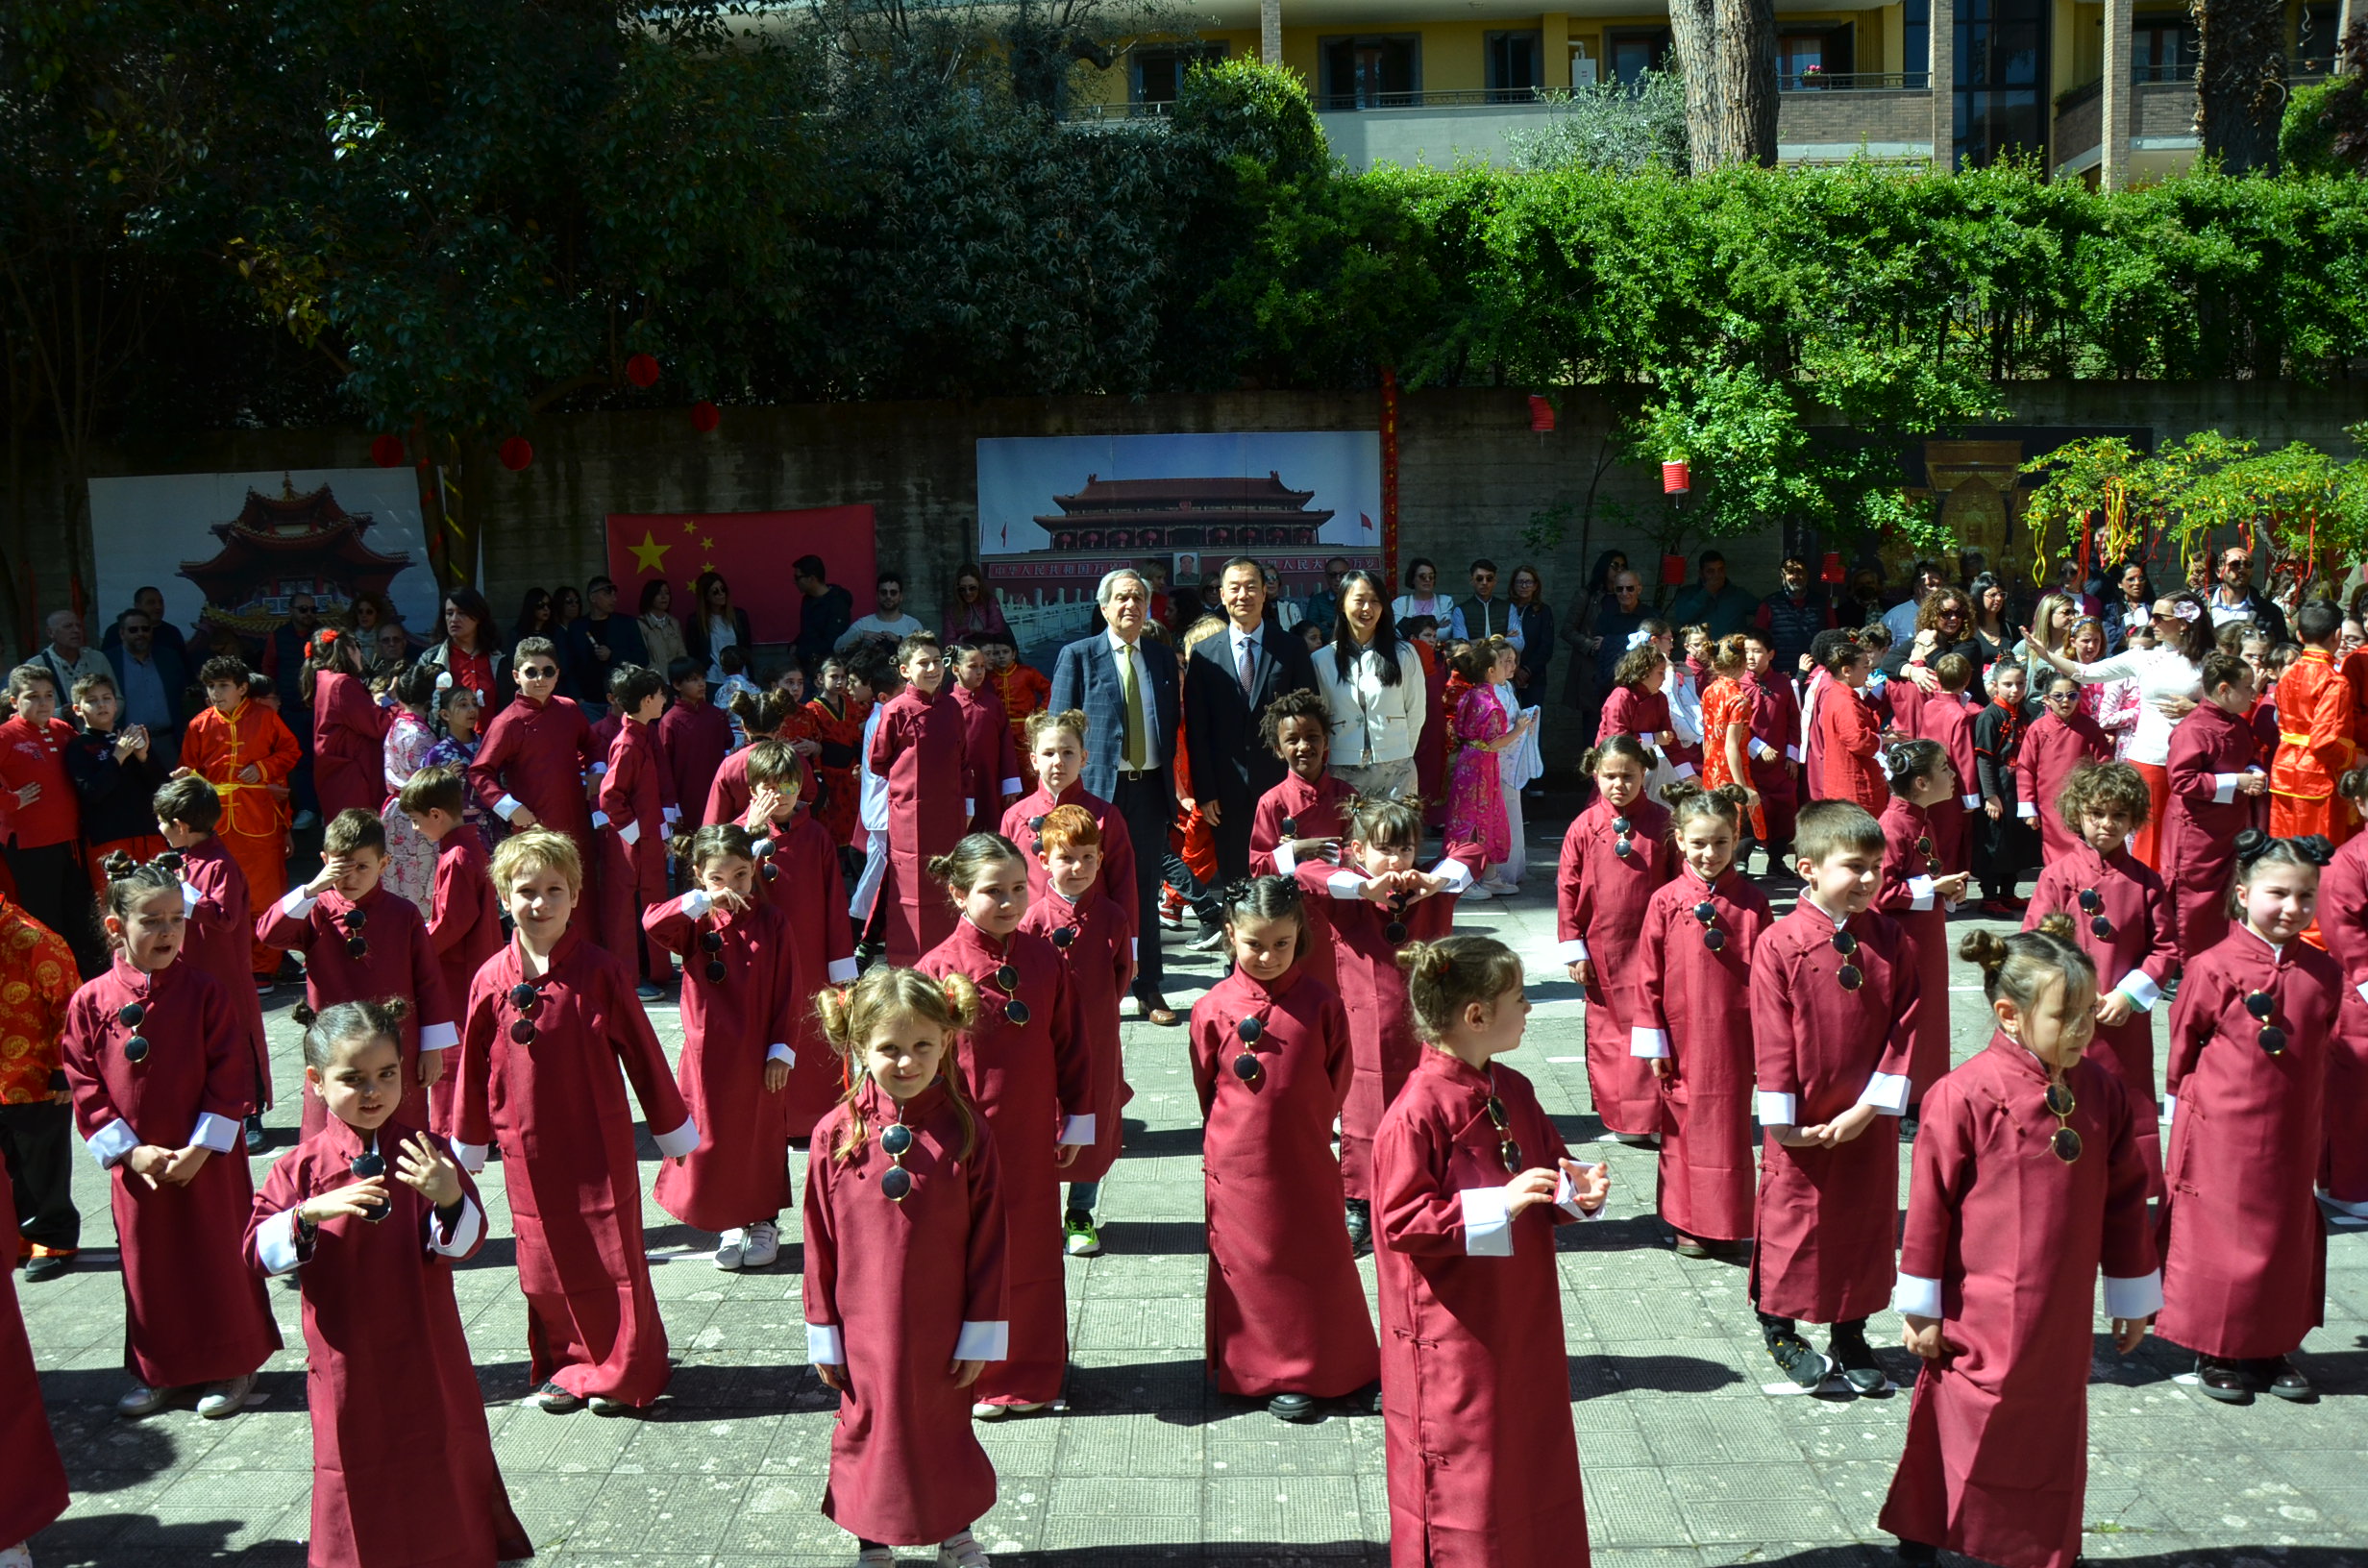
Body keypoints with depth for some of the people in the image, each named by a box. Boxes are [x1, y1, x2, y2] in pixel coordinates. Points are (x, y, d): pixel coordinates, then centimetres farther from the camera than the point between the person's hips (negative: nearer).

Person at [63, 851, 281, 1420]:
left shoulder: (203, 992, -7)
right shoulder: (91, 1002, -3)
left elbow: (232, 1076, -7)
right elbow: (84, 1086, -1)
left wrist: (201, 1148, -13)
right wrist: (129, 1150, -9)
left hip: (208, 1160, -2)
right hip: (136, 1166, 2)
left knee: (220, 1258, 7)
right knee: (148, 1265, 13)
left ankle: (232, 1367, 22)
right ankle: (157, 1371, 29)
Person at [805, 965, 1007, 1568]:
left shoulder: (966, 1128, -12)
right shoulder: (837, 1133, -11)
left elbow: (989, 1239, -7)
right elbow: (820, 1242, -3)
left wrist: (981, 1335, -5)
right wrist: (823, 1336, 0)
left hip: (942, 1331, 0)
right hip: (866, 1331, 0)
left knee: (945, 1427, 17)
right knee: (868, 1427, 16)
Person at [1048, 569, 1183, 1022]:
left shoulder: (1163, 657, 12)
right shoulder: (1078, 656, 0)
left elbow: (1172, 721, 16)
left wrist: (1168, 774, 6)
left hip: (1150, 786, 3)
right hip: (1098, 785, -3)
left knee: (1146, 888, 8)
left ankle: (1149, 989, 16)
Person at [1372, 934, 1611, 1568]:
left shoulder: (1513, 1092, 3)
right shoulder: (1419, 1111, -21)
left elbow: (1552, 1168, 16)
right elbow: (1401, 1220, -22)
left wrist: (1579, 1192, -7)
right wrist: (1497, 1205, -27)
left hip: (1521, 1320, 8)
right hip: (1453, 1336, -8)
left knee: (1529, 1459, 19)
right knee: (1460, 1476, 6)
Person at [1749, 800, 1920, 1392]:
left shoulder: (1888, 940, -2)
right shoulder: (1779, 945, -12)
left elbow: (1906, 1026, -2)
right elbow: (1771, 1038, -10)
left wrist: (1870, 1107, -9)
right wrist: (1782, 1120, -11)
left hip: (1869, 1120, 4)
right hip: (1803, 1126, -3)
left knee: (1865, 1221, 13)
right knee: (1792, 1220, 6)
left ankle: (1850, 1333, 31)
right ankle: (1779, 1329, 26)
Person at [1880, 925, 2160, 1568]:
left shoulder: (2101, 1091, -1)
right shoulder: (1965, 1094, -17)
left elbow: (2125, 1199, 9)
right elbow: (1930, 1203, -12)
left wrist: (2133, 1296, 14)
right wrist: (1921, 1308, -7)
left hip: (2062, 1321, 5)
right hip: (1979, 1322, -5)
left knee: (2054, 1435, 16)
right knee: (1964, 1434, 7)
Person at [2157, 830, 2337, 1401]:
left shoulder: (2323, 973, 1)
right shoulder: (2213, 968, -12)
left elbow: (2321, 1052, 12)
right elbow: (2182, 1048, -1)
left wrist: (2315, 1127, 12)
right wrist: (2185, 1105, 5)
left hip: (2292, 1135, 4)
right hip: (2220, 1131, -4)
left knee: (2286, 1236, 14)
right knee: (2217, 1234, 4)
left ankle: (2272, 1348, 30)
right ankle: (2215, 1352, 19)